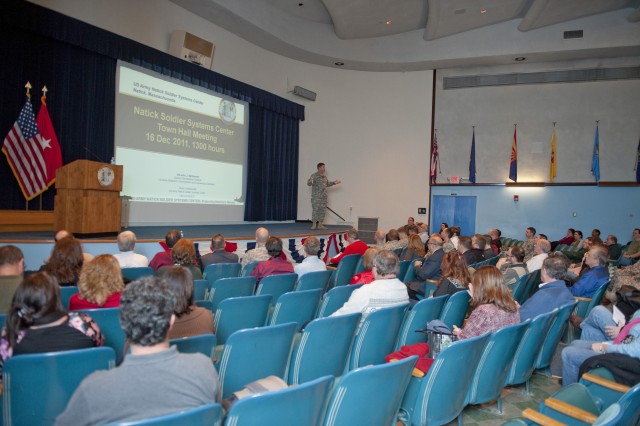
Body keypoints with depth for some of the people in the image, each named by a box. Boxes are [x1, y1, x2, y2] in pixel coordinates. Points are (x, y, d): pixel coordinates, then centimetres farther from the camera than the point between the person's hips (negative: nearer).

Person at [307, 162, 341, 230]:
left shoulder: (324, 177, 15)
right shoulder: (314, 175, -7)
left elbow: (327, 184, 30)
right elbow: (308, 183, -15)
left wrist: (333, 183, 21)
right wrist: (312, 181, -34)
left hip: (323, 197, 7)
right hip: (316, 197, -7)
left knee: (322, 210, 7)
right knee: (315, 210, -7)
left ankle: (320, 225, 14)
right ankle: (314, 225, -1)